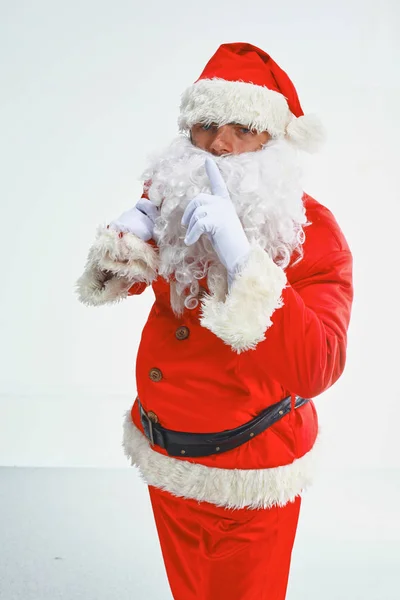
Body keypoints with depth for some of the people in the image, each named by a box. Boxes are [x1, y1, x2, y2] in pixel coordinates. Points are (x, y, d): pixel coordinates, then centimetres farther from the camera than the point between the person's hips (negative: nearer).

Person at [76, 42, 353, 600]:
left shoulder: (313, 230, -20)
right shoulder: (177, 198, -6)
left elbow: (315, 370, -34)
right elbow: (117, 279, 11)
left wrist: (239, 254, -40)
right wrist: (136, 228, -13)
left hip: (248, 479, -5)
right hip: (162, 453, 5)